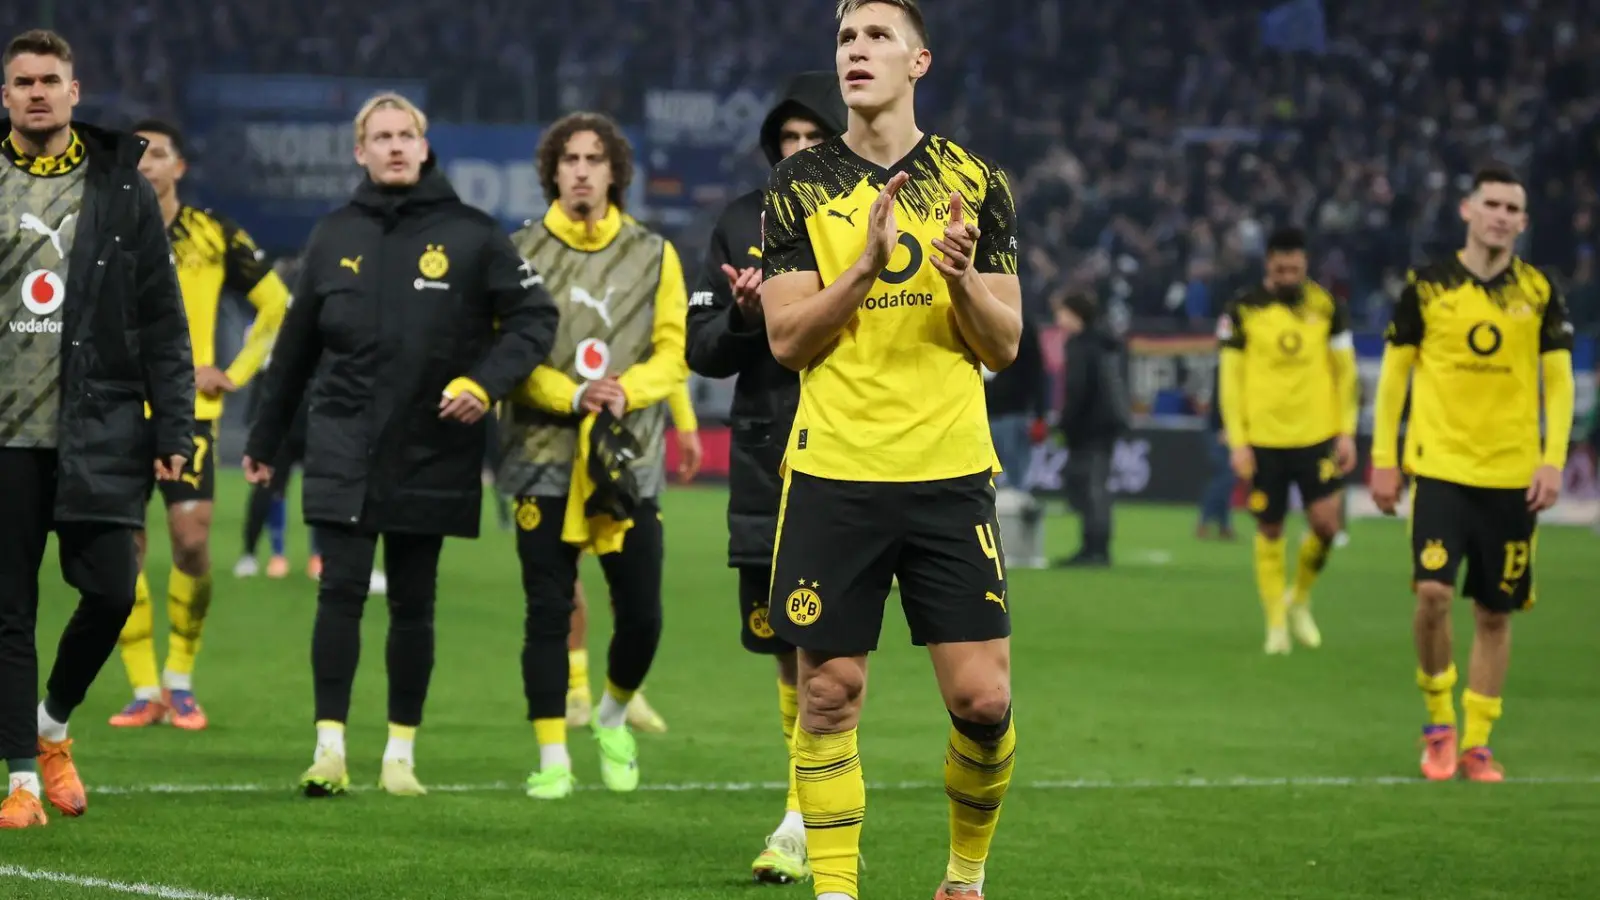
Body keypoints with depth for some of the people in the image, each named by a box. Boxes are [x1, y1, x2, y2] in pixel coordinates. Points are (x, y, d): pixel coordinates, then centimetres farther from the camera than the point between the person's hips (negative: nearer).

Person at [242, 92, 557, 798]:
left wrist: (485, 382, -14)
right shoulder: (334, 236, 8)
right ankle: (330, 748, -7)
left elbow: (535, 317, 2)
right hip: (343, 448, 1)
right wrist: (265, 440, 20)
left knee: (412, 604, 5)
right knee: (341, 591, -8)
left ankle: (401, 754, 14)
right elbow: (297, 344, 16)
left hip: (430, 449, -1)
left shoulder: (470, 233, 0)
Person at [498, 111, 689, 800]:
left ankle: (613, 719, 28)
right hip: (544, 457, -1)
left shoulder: (652, 255, 8)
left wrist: (626, 389, -15)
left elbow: (674, 351, 4)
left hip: (629, 458, 1)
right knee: (548, 614, -2)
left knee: (641, 614, 0)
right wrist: (573, 395, -18)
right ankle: (552, 760, 6)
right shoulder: (522, 253, 3)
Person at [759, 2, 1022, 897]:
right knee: (829, 692, -1)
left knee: (983, 698, -3)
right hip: (833, 475, 0)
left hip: (951, 474, 0)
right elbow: (786, 336, -1)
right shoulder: (799, 183, 5)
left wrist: (963, 278, -15)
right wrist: (867, 264, -16)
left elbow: (1006, 344, 5)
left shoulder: (976, 181, 6)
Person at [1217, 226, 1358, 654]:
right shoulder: (1243, 310, -2)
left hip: (1318, 435, 1)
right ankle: (1276, 623, 16)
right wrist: (1237, 442, -4)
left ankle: (1300, 598, 16)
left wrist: (1347, 433, 2)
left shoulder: (1326, 306, 2)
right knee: (1269, 531, 4)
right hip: (1264, 439, -1)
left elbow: (1345, 372, 8)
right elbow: (1231, 379, 1)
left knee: (1326, 521, -10)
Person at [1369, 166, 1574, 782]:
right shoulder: (1427, 286, 0)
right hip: (1439, 468, -2)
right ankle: (1438, 721, 4)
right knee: (1433, 593, -17)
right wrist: (1383, 460, 2)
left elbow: (1558, 380, 6)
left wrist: (1553, 462, -5)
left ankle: (1476, 744, 15)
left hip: (1512, 477, 2)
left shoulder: (1539, 292, 4)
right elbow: (1394, 372, 6)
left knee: (1494, 614, 5)